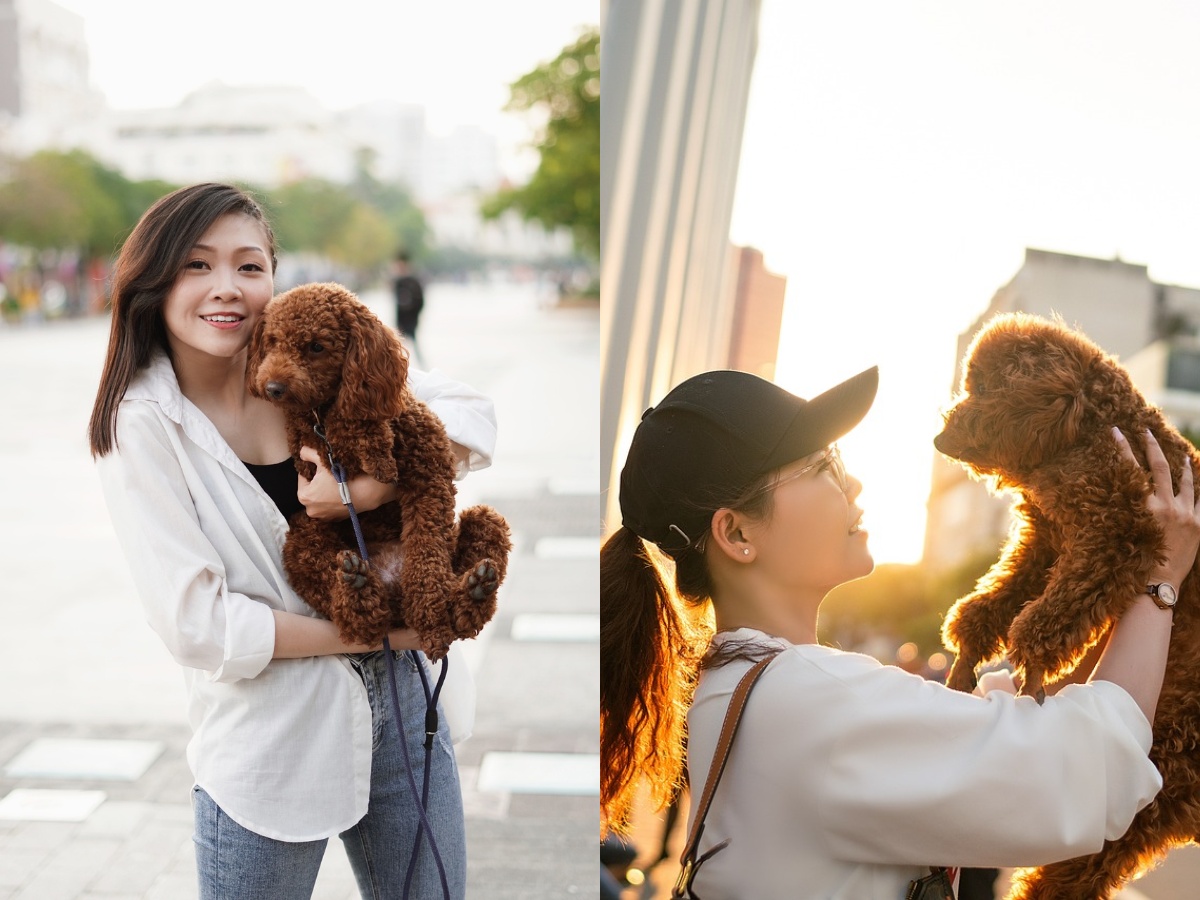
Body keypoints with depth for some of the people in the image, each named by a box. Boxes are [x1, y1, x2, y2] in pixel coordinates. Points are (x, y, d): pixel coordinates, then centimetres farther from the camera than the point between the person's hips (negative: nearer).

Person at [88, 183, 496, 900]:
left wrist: (378, 483, -21)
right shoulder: (142, 425, -11)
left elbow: (472, 414, -3)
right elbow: (198, 624, -15)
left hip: (399, 696, 4)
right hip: (268, 743, -3)